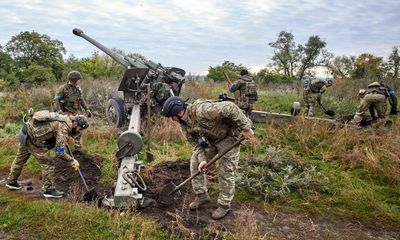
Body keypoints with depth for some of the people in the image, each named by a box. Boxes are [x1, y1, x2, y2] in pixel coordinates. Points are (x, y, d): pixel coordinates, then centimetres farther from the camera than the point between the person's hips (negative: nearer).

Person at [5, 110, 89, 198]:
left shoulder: (65, 119, 4)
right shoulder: (64, 128, -23)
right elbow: (59, 152, -25)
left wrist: (63, 141, 19)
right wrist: (72, 161, -15)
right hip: (32, 139, -10)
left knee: (20, 158, 27)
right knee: (49, 163, -3)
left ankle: (11, 182, 47)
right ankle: (48, 190, 8)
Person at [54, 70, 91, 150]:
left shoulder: (78, 88, 13)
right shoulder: (63, 88, -4)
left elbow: (82, 100, 21)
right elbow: (56, 100, -8)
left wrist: (87, 109, 13)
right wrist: (59, 110, -18)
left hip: (77, 113, 5)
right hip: (67, 113, -5)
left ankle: (78, 148, 12)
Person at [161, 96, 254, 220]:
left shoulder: (201, 110, -36)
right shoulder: (183, 123, -8)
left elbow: (230, 108, -37)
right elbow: (196, 143, -3)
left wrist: (245, 128, -33)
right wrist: (202, 159, -19)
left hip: (228, 136, -8)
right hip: (210, 139, 8)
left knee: (225, 171, -3)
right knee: (195, 162, 6)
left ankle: (224, 205, 14)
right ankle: (201, 195, 21)